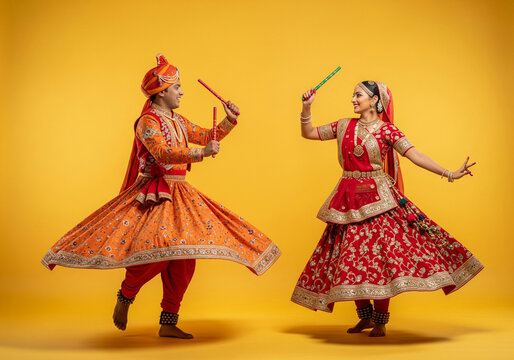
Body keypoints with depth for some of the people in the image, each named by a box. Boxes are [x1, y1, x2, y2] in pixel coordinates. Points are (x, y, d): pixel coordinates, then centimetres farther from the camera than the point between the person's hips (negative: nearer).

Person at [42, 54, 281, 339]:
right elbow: (163, 153, -25)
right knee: (158, 250, -24)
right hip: (154, 195, -8)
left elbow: (208, 137, 26)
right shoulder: (148, 121, -8)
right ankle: (125, 296, 4)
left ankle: (168, 324, 11)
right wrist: (199, 153, -34)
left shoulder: (178, 121, 16)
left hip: (180, 195, 8)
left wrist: (229, 121, 13)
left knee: (184, 257, 3)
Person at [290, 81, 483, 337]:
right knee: (350, 256, 4)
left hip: (377, 198, -4)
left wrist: (448, 174, -19)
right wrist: (306, 108, 1)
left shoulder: (387, 130, -2)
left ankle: (380, 321, 3)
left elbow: (414, 155, -10)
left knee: (381, 252, -9)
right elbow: (308, 133, 15)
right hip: (349, 198, 4)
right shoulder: (344, 126, 9)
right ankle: (365, 317, 19)